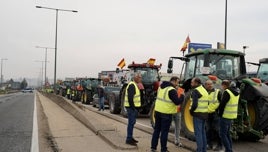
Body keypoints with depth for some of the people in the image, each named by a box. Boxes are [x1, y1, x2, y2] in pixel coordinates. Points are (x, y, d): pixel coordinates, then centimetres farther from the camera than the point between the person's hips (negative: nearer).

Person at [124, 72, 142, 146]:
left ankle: (130, 137, 25)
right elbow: (130, 98, -24)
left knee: (132, 122, 16)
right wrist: (133, 107, -21)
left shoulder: (135, 85, 17)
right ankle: (128, 139, -1)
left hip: (133, 107, 10)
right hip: (131, 107, -10)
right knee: (131, 123, -7)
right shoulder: (132, 85, -17)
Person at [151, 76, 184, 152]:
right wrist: (182, 96, -2)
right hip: (166, 113, -7)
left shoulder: (161, 87, 10)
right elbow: (177, 102, -17)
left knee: (157, 129, 15)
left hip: (158, 111, 7)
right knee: (164, 132, 2)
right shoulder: (172, 90, -17)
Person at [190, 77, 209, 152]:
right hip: (204, 114, 9)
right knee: (202, 132, 16)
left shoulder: (195, 91, -14)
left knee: (198, 133, -3)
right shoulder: (204, 90, 15)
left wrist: (191, 111, -7)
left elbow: (194, 104, -23)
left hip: (198, 114, -9)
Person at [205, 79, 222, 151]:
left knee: (217, 129, -1)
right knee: (208, 130, 10)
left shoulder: (217, 92, -4)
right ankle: (209, 145, 20)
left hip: (215, 113, -4)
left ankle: (219, 145, 10)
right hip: (207, 113, 4)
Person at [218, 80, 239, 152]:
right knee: (227, 133, 18)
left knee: (223, 134, -2)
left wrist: (220, 113, -5)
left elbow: (222, 104, -19)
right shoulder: (236, 92, 10)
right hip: (232, 116, 9)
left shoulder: (226, 92, -17)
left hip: (225, 116, -9)